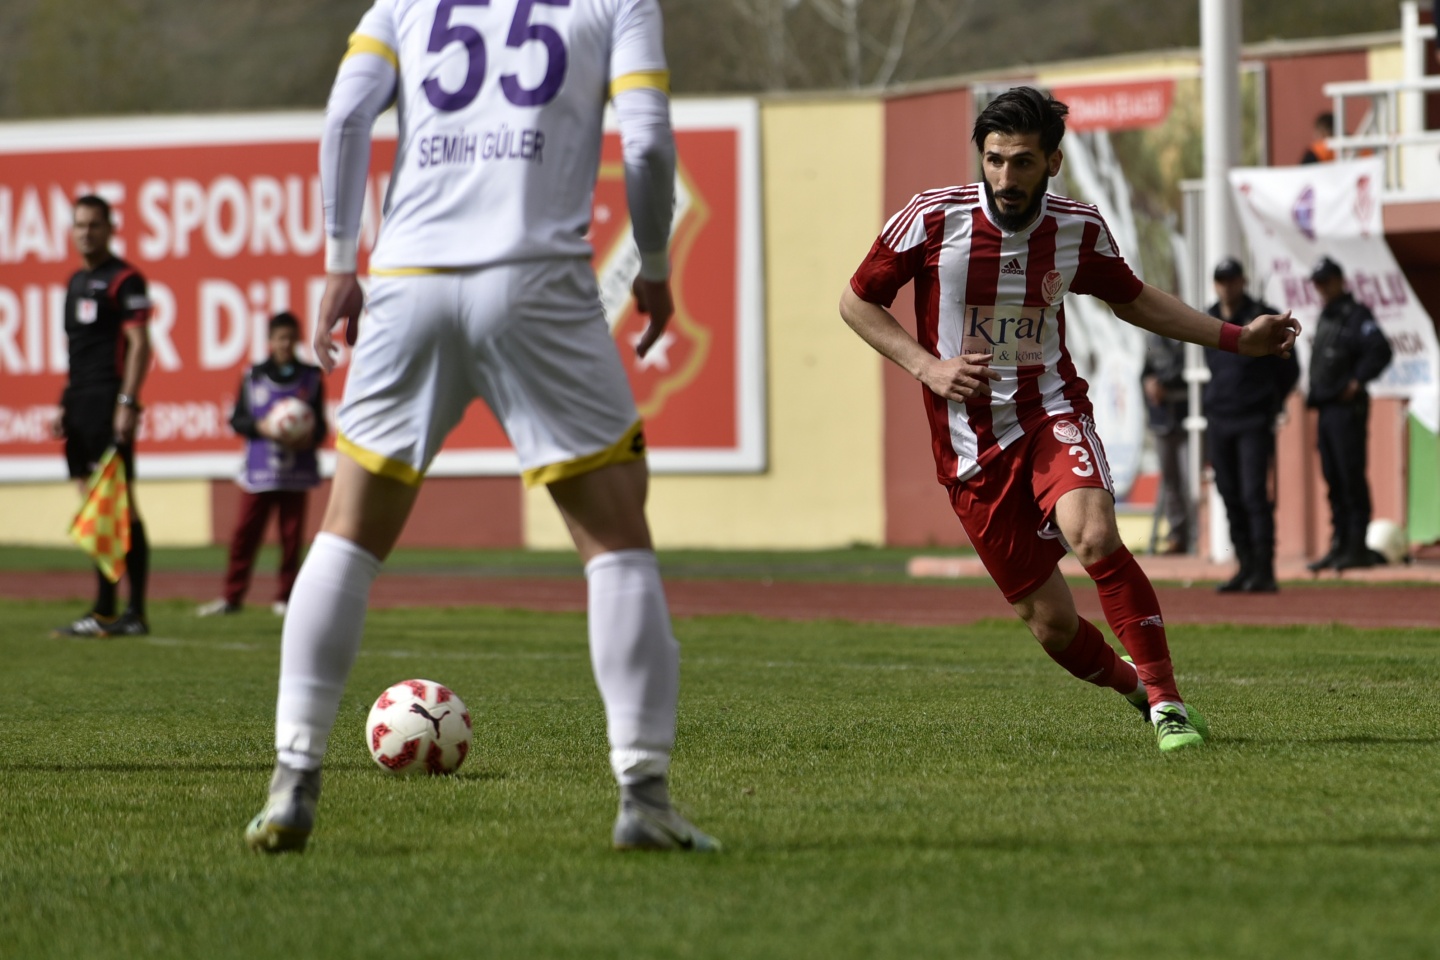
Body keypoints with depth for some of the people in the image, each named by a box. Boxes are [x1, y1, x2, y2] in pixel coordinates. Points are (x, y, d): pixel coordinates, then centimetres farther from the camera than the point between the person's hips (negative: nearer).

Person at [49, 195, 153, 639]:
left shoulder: (124, 280, -6)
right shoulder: (76, 282, 19)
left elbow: (139, 344, -12)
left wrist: (127, 403, -19)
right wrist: (64, 406, 20)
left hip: (109, 400, -9)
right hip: (80, 403, 9)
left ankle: (134, 613, -12)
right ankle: (103, 611, 10)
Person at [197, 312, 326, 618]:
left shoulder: (311, 378, 6)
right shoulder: (254, 377, 5)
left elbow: (320, 424, 8)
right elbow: (237, 420, 6)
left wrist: (311, 438, -13)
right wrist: (261, 427, -11)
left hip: (296, 473, 0)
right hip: (258, 472, 0)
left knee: (291, 535, 1)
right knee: (245, 533, -1)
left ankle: (284, 597, 9)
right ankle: (232, 596, 4)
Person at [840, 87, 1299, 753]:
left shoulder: (1079, 229, -1)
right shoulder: (934, 219, -9)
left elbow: (1131, 299, 19)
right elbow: (857, 301, 3)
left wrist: (1236, 338, 15)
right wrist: (926, 367, -10)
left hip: (1050, 413, 0)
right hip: (971, 444, 0)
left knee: (1093, 536, -32)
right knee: (1051, 622, -2)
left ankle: (1165, 701, -22)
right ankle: (1127, 681, 30)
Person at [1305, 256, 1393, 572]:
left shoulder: (1356, 315, -8)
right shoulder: (1324, 318, 19)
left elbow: (1381, 351, -20)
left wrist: (1356, 382, -17)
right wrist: (1316, 396, 13)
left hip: (1348, 410, -9)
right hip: (1326, 410, 9)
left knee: (1351, 478, -8)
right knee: (1334, 480, 10)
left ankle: (1357, 547, -8)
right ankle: (1339, 545, 14)